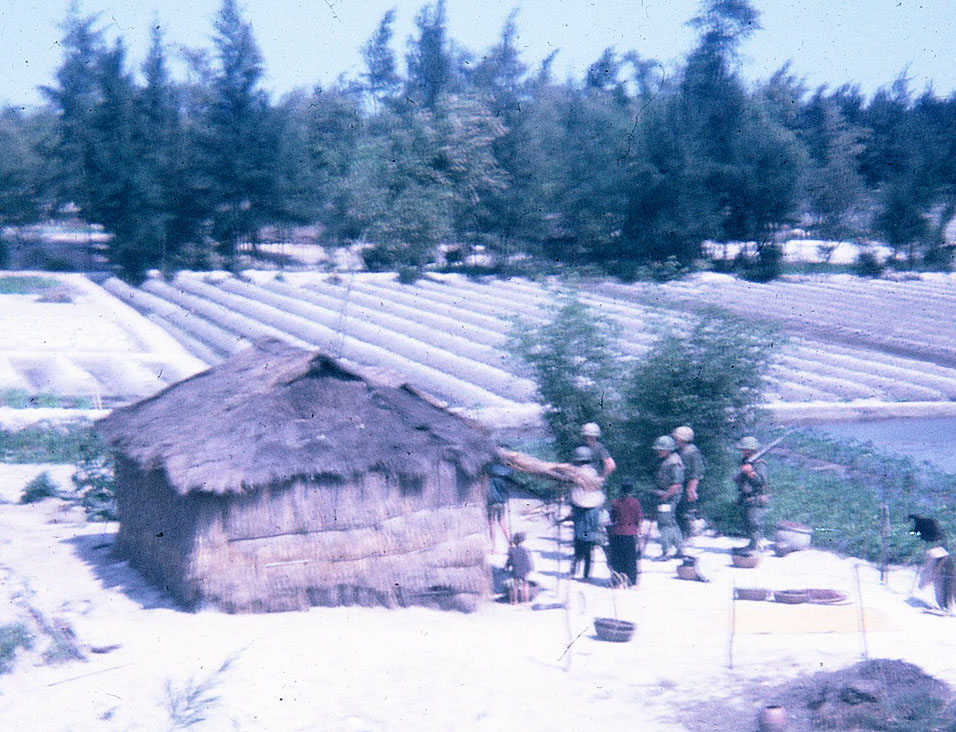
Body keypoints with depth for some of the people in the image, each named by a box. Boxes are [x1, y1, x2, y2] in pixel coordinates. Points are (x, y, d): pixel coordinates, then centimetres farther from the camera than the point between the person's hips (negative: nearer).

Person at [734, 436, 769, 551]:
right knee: (747, 526, 15)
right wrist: (743, 471, -18)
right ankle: (753, 545, 24)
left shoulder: (759, 464, -10)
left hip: (755, 501, -9)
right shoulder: (744, 463, 14)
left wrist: (751, 472, -31)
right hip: (745, 501, 9)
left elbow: (763, 481, -23)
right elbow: (736, 479, 3)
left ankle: (755, 547, -12)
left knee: (754, 525, -11)